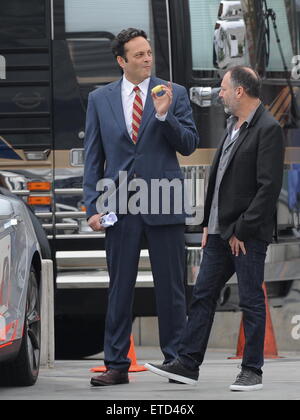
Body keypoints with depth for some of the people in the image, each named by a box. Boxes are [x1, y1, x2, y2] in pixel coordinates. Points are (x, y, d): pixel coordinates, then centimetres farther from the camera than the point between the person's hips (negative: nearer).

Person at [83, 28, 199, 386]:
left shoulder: (174, 94, 4)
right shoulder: (100, 99, 7)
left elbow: (189, 145, 0)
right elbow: (93, 157, 7)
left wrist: (164, 115, -16)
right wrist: (93, 206, 0)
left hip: (163, 203, -1)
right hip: (120, 206, 1)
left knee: (170, 288, 3)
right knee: (119, 288, 4)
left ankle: (176, 361, 10)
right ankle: (116, 365, 8)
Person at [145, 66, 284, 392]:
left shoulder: (268, 130, -13)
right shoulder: (233, 126, 15)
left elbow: (269, 187, -18)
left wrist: (242, 230, -17)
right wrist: (208, 223, 13)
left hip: (248, 233, -9)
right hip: (220, 231, 9)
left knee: (251, 301, -1)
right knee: (202, 295, 8)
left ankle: (252, 371, 7)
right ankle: (188, 364, 11)